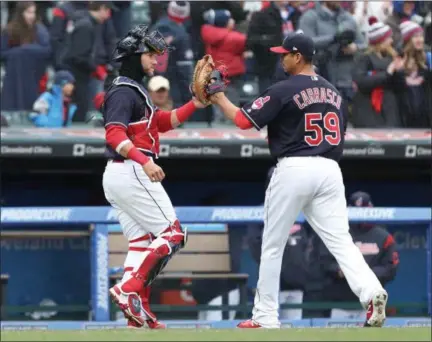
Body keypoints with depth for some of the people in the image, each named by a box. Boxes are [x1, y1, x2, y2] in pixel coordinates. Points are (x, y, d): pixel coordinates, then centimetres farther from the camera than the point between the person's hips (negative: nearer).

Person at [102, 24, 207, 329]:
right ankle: (129, 290, -16)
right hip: (131, 172, -10)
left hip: (117, 176, 10)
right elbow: (115, 135, -25)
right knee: (172, 234, -8)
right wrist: (144, 161, -38)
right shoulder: (124, 92, -12)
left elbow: (164, 122, 20)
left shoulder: (134, 91, 20)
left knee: (141, 243, 11)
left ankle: (138, 312, 7)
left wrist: (196, 104, 9)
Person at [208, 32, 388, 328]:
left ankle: (266, 315, 11)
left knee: (272, 245, 7)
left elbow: (244, 120, -6)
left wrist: (219, 98, 7)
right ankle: (371, 292, -26)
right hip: (330, 170, 5)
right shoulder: (332, 91, 15)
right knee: (340, 240, -2)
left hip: (294, 169, -5)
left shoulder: (284, 91, -6)